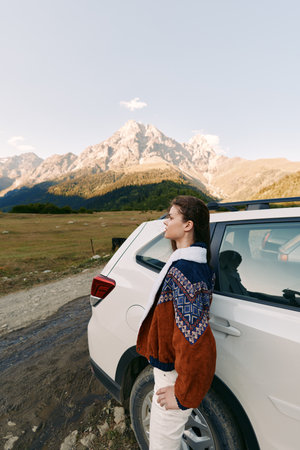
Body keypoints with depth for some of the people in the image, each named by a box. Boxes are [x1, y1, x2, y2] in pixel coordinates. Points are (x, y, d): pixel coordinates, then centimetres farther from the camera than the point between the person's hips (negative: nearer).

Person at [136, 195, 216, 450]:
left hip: (175, 371, -9)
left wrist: (183, 395, -18)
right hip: (171, 365, 9)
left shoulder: (183, 270, -32)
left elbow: (192, 336, -31)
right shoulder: (195, 261, 0)